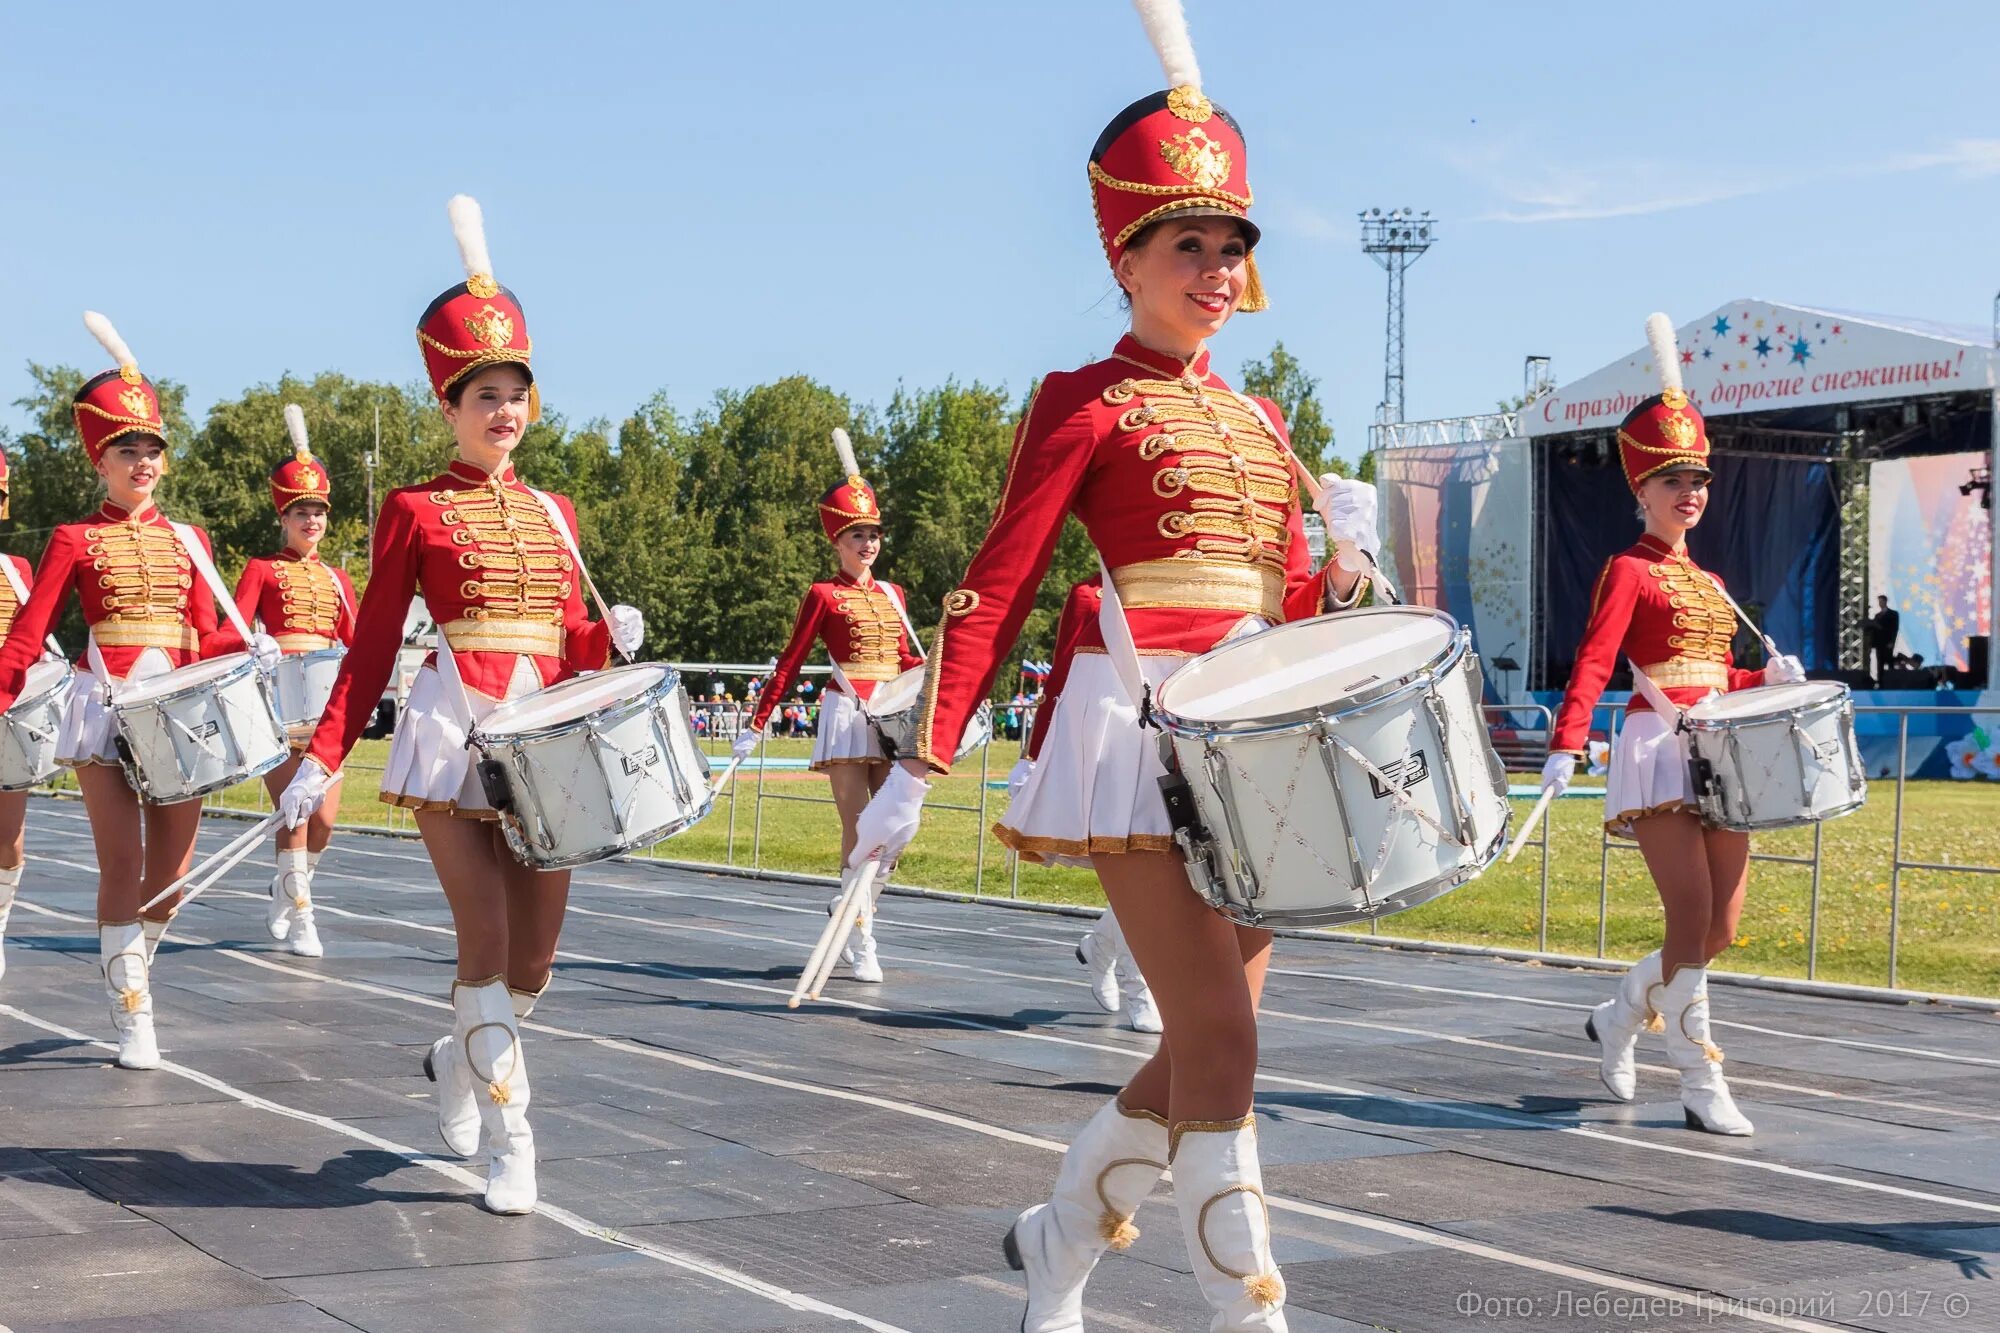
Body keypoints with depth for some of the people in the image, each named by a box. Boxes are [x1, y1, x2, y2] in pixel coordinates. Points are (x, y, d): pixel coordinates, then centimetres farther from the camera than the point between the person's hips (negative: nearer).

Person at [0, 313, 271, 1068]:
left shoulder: (189, 541, 12)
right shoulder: (75, 541, 3)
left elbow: (203, 637, 11)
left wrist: (247, 646, -10)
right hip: (107, 707, -3)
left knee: (172, 871, 4)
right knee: (123, 865, -8)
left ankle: (130, 965, 30)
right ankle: (132, 1017, -2)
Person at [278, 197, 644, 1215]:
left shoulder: (555, 513, 15)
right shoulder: (416, 509, 2)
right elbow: (373, 645, 1)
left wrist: (612, 638, -5)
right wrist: (321, 759, -5)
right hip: (454, 734, -4)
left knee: (535, 957, 5)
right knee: (487, 944, -10)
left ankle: (460, 1060, 35)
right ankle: (510, 1143, -1)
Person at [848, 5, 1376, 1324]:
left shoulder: (1263, 418, 17)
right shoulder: (1085, 403, -2)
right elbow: (995, 593, -7)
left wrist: (1348, 567, -5)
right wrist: (919, 767, -13)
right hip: (1144, 725, -7)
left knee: (1207, 1046, 11)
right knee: (1221, 1044, -12)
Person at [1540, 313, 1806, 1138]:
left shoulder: (1709, 584, 19)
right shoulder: (1629, 572, -3)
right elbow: (1592, 665, -16)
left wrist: (1768, 678, 5)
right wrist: (1565, 748, -30)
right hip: (1659, 750, -8)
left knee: (1721, 930, 6)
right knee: (1692, 923, -13)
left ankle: (1618, 1019, 28)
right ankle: (1703, 1088, -6)